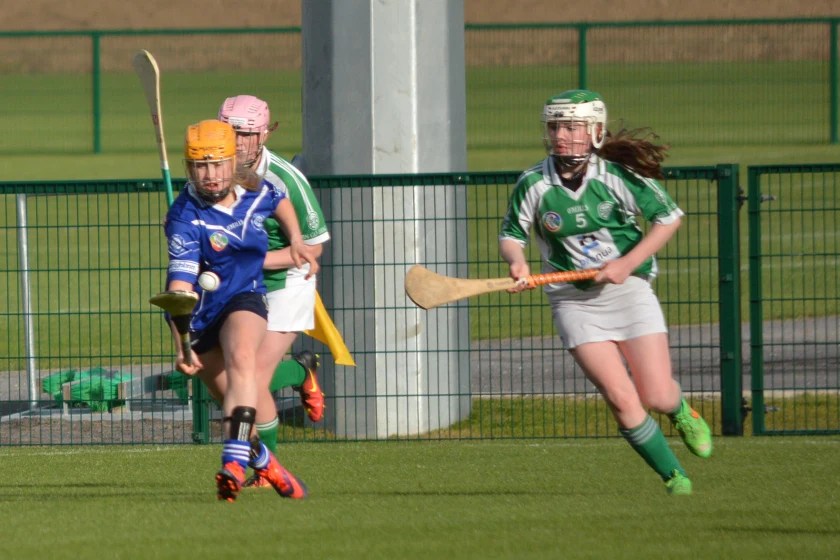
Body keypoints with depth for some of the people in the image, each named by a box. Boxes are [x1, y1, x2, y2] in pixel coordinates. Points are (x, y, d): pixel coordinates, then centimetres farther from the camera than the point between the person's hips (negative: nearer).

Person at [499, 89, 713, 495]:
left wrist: (627, 264, -12)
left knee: (657, 397, -5)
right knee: (622, 400, -12)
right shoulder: (533, 184, -7)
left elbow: (668, 218, -2)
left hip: (629, 290, 0)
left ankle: (681, 411, 35)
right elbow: (511, 235, 5)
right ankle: (674, 477, 7)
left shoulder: (619, 174, -9)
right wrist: (516, 261, -18)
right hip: (574, 301, 0)